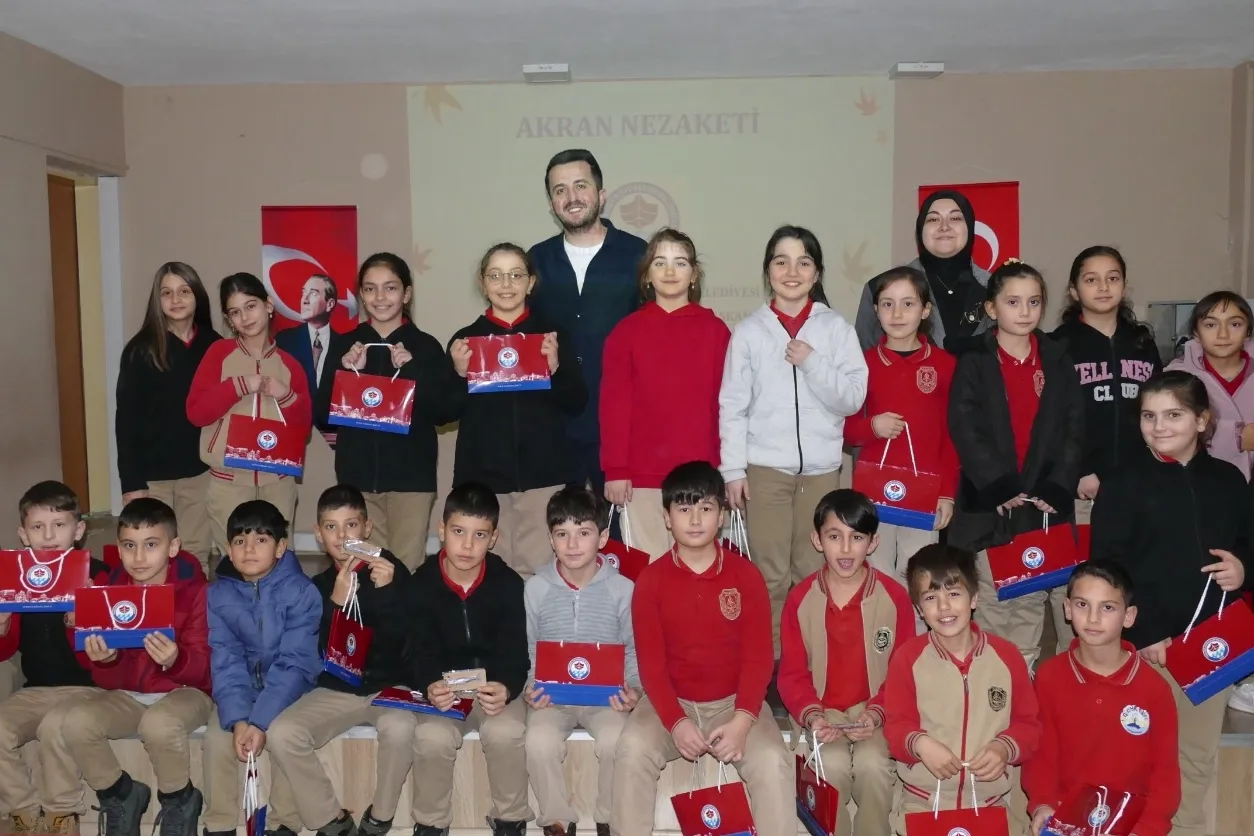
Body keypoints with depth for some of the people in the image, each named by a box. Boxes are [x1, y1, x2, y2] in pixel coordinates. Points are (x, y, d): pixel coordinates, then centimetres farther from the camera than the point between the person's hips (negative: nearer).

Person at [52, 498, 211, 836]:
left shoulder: (196, 591, -12)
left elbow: (203, 669, -15)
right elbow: (109, 681, 2)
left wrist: (175, 660, -38)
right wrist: (105, 660, -22)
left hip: (185, 691, -4)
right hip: (127, 694, 5)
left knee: (160, 724, -36)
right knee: (75, 723, -23)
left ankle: (179, 801, -5)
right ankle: (120, 795, 5)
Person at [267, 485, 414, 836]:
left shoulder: (392, 571, -4)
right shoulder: (319, 585, 5)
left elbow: (398, 643, -13)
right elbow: (317, 652, -6)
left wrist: (386, 591, -29)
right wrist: (336, 602, -21)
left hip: (387, 686, -3)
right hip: (335, 690, 3)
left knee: (398, 727, -35)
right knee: (282, 733, -22)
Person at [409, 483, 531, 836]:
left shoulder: (508, 583, -8)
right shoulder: (422, 582, -7)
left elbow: (515, 653, -11)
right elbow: (421, 653, -9)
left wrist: (507, 688, -33)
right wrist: (429, 687, -32)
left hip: (496, 685, 0)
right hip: (444, 687, 1)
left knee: (505, 733, -29)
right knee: (432, 737, -28)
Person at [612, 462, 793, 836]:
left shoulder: (746, 575, -4)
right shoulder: (650, 579, -4)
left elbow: (758, 657, -5)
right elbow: (650, 661, -5)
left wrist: (742, 720, -20)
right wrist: (676, 721, -20)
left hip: (733, 701, 0)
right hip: (671, 701, 0)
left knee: (773, 761, -25)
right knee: (632, 750, -27)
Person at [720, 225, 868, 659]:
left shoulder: (836, 328, 4)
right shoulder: (748, 331, 2)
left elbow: (853, 398, -2)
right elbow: (733, 405, 1)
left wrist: (812, 363, -15)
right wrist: (733, 468, -4)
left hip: (821, 468, 1)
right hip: (764, 468, -1)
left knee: (814, 572, 7)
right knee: (770, 575, 1)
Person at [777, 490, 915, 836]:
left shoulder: (895, 596, -8)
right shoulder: (800, 599, -7)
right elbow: (792, 673, 0)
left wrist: (876, 713, -16)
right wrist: (811, 714, -16)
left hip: (876, 710, 0)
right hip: (824, 710, 0)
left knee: (873, 764, -26)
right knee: (833, 764, -27)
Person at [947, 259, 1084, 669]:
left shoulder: (1059, 362, 9)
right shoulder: (974, 363, 0)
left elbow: (1074, 430, 3)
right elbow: (966, 430, -9)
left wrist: (1054, 489, -9)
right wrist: (1001, 489, -16)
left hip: (1047, 506, 2)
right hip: (990, 506, -2)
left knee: (1034, 601, 6)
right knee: (994, 605, 4)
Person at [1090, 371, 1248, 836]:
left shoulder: (1228, 480, 7)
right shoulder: (1124, 484, -5)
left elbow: (1246, 544, 18)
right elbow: (1106, 568, -9)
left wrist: (1243, 568, -5)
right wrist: (1142, 634, -14)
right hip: (1146, 642, -4)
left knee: (1198, 754, 13)